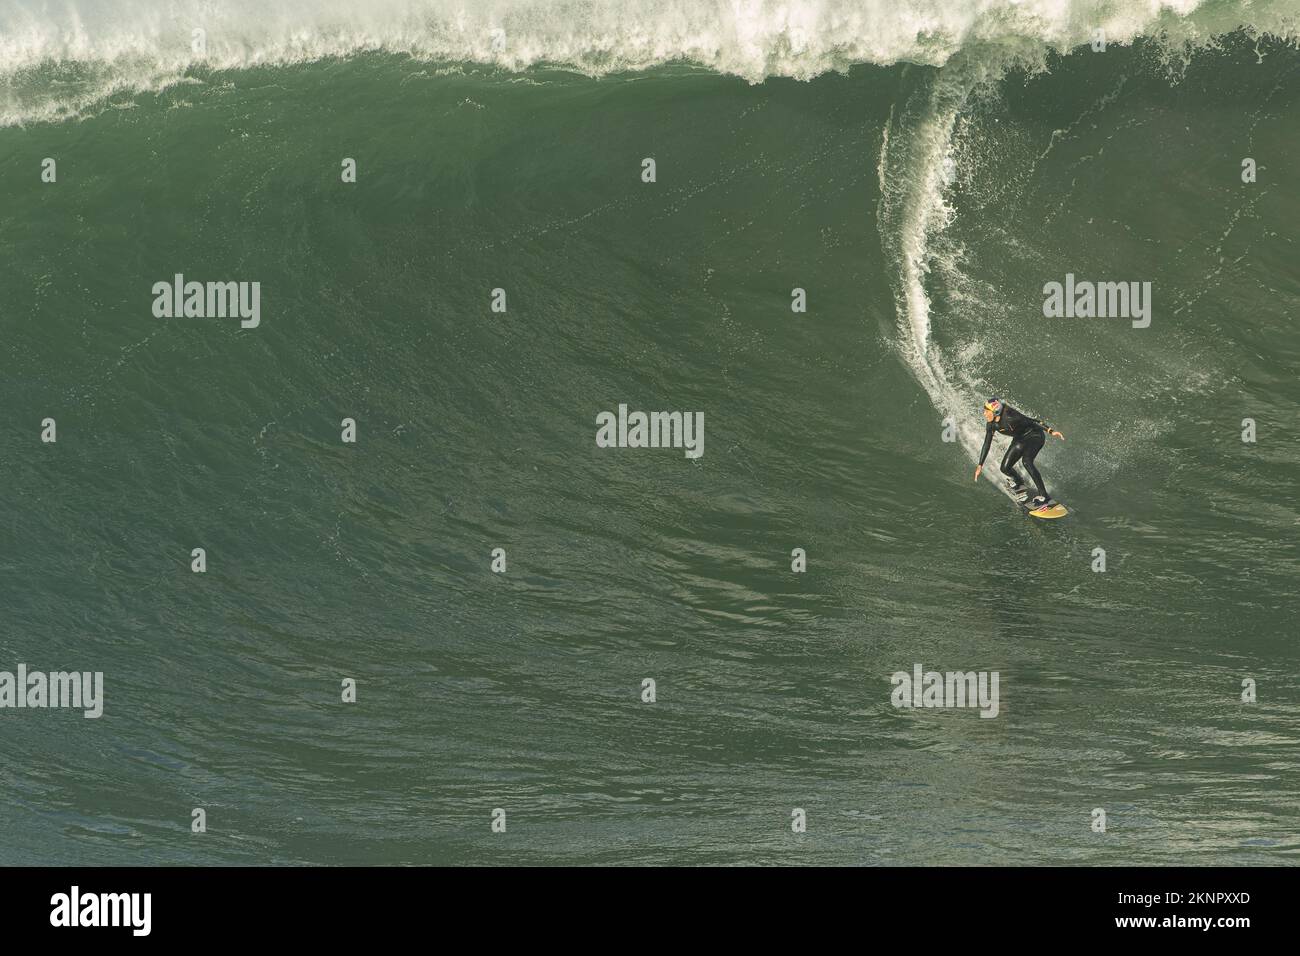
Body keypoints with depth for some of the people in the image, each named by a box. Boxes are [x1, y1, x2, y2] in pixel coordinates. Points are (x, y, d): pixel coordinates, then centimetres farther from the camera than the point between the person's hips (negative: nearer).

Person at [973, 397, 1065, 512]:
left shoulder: (1010, 417, -31)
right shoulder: (992, 425, -10)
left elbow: (1033, 421, -29)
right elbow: (986, 444, 0)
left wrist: (1051, 431, -38)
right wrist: (980, 465, 2)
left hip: (1035, 435, -7)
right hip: (1020, 439, 7)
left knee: (1026, 461, -31)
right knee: (1005, 468, -5)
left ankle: (1044, 497, -32)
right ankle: (1018, 483, 30)